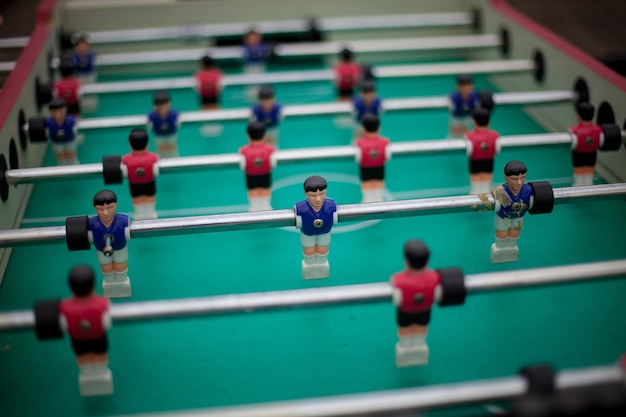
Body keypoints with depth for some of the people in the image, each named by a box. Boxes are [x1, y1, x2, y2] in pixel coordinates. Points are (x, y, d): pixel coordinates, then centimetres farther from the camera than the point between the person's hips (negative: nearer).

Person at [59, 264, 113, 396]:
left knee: (82, 355, 33)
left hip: (77, 339, 0)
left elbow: (65, 328, -20)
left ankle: (87, 375, 61)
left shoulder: (66, 308, -40)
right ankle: (102, 374, 61)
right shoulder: (102, 305, -42)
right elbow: (106, 325, -23)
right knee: (100, 354, 33)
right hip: (98, 336, 0)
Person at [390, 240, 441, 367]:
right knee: (421, 327, 33)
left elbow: (397, 301, -26)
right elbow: (436, 297, -19)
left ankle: (405, 347, 59)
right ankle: (419, 346, 61)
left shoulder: (400, 281, -44)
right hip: (425, 309, 2)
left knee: (404, 328, 31)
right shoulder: (434, 278, -38)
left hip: (405, 310, -2)